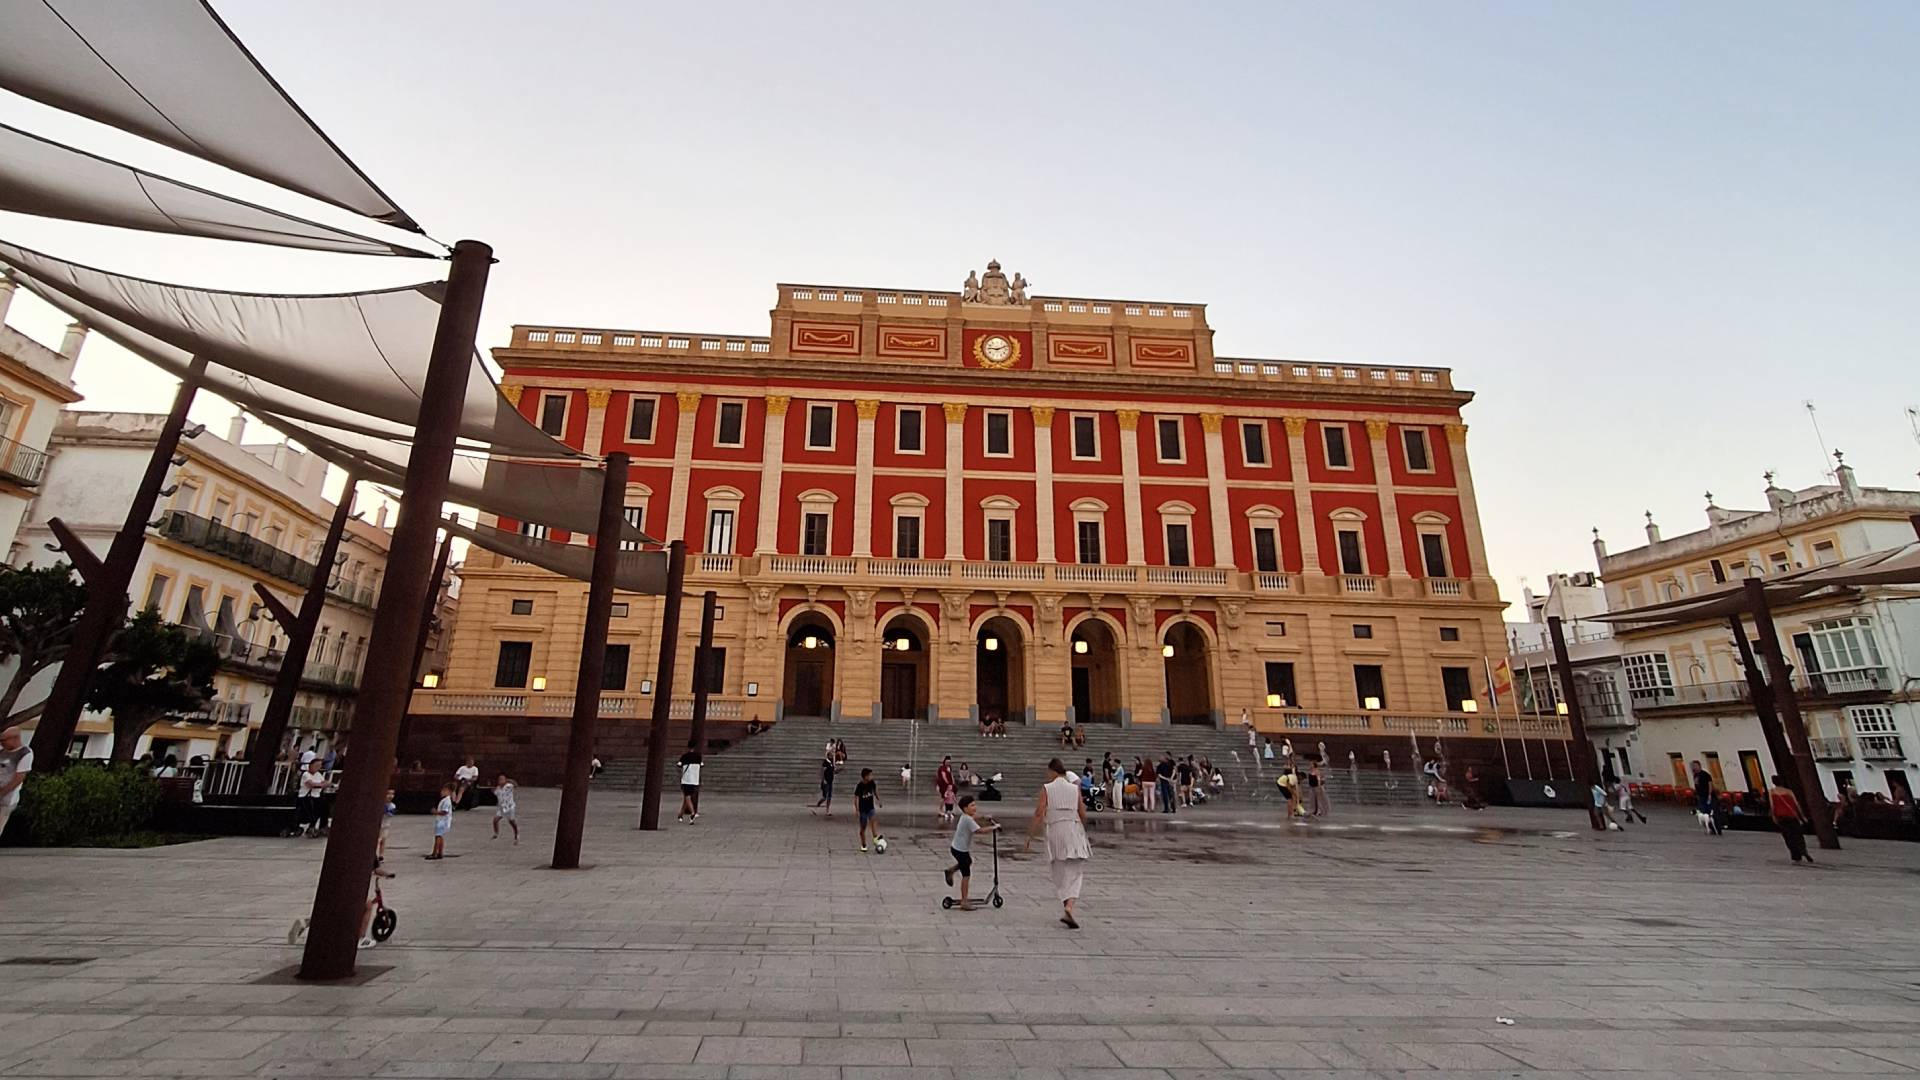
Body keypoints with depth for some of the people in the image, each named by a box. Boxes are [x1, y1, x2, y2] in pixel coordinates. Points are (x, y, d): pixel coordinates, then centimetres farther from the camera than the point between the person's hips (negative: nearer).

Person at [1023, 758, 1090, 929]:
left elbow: (1039, 815, -7)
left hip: (1055, 831, -1)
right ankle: (1069, 907, -16)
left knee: (1060, 875, 11)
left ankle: (1066, 910, 6)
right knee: (1074, 873, 4)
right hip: (1074, 830, 1)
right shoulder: (1074, 788, 8)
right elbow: (1083, 815, 8)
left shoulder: (1046, 788, 0)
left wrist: (1030, 837, -2)